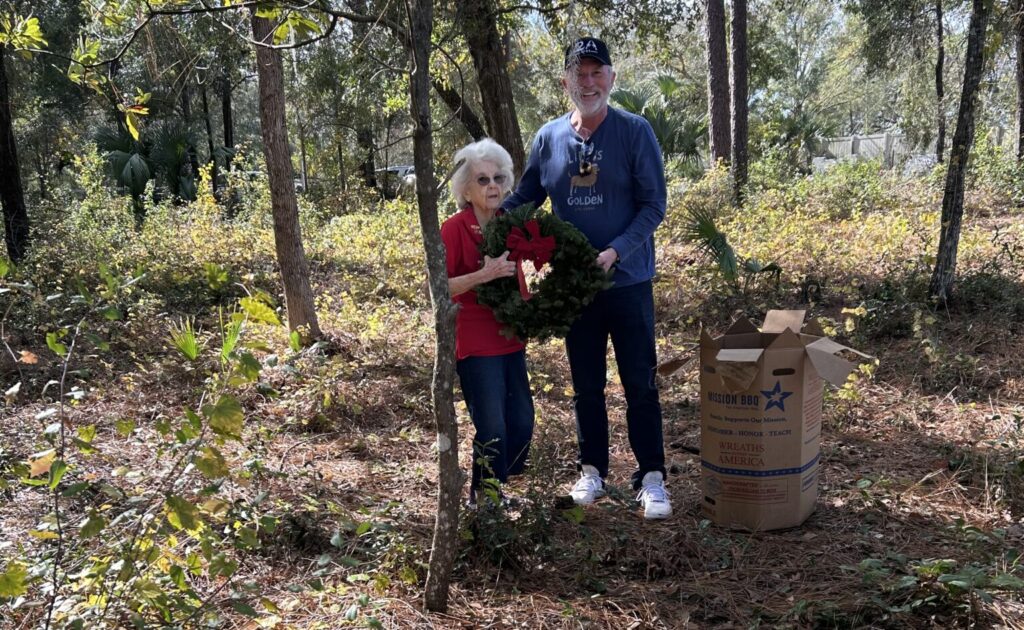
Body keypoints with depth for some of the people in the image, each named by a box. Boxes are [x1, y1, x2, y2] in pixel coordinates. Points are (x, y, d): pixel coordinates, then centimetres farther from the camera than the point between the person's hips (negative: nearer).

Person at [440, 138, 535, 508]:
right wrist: (483, 275, -26)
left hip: (510, 338, 7)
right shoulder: (455, 228, -13)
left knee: (522, 422, 11)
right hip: (475, 343, -7)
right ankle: (483, 499, 17)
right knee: (492, 428, -4)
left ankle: (497, 487, 31)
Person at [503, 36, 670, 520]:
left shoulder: (635, 132, -7)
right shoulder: (549, 138, 1)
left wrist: (617, 251, -22)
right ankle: (592, 469, 28)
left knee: (640, 383, 3)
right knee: (586, 385, 14)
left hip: (628, 279, -3)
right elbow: (525, 195, 10)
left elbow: (653, 204, -9)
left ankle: (651, 476, 15)